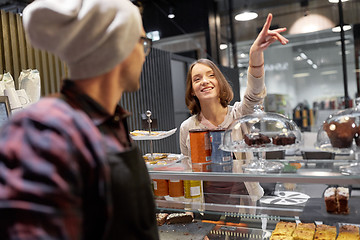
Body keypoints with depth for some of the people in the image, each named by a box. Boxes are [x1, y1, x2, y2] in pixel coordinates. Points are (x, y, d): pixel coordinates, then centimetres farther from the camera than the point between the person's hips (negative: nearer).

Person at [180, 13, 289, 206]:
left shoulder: (238, 114, -3)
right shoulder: (187, 128, 0)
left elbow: (255, 94, -25)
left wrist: (256, 53, -42)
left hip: (244, 196, 0)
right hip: (208, 202, 0)